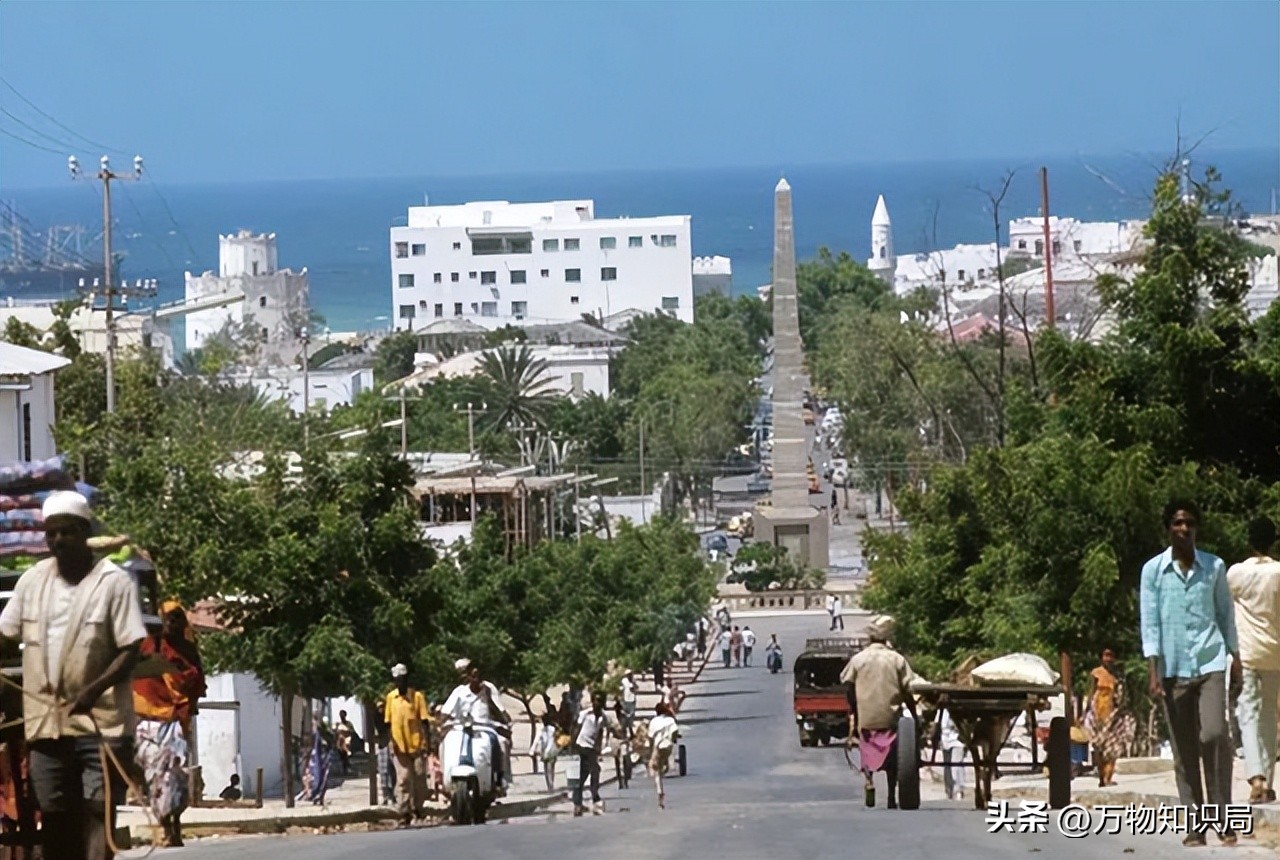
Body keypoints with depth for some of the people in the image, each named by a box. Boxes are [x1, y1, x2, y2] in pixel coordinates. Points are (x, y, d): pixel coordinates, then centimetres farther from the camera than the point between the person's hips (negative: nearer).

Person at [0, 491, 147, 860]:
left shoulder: (114, 582, -6)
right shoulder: (33, 580, 8)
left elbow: (131, 649, -9)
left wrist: (95, 689, -23)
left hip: (100, 720, -5)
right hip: (45, 719, 5)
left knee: (98, 811, -9)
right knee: (54, 815, 8)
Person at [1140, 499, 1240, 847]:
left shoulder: (1215, 567, 5)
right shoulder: (1153, 570, 2)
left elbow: (1226, 614, 13)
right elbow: (1149, 622, 0)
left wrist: (1235, 657, 12)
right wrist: (1153, 670, -7)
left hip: (1210, 664, 0)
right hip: (1174, 669, 0)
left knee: (1214, 734, -15)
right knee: (1184, 750, 3)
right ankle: (1195, 824, 7)